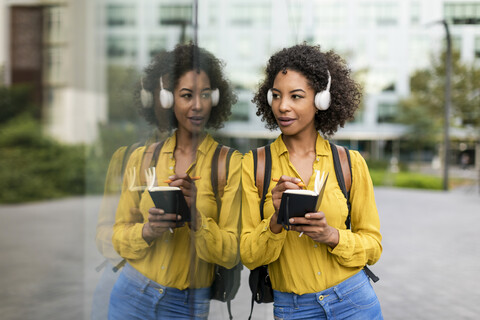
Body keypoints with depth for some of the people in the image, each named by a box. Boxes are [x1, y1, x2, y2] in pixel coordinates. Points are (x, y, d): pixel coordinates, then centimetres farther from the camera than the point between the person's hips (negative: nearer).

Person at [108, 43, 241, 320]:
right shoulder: (142, 158, 1)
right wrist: (148, 230, -15)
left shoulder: (230, 163, -6)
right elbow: (119, 235, 4)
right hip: (133, 296, 2)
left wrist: (196, 217, -24)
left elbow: (231, 254, -8)